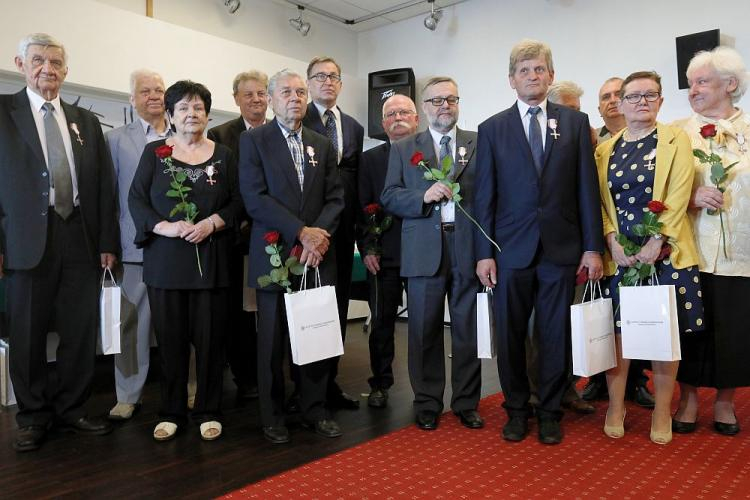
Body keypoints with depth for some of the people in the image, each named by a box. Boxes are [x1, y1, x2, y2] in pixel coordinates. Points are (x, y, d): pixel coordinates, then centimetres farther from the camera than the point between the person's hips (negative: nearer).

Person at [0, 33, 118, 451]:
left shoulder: (86, 121, 14)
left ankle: (72, 409, 24)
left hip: (82, 238, 3)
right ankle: (34, 416, 23)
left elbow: (105, 185, 11)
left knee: (82, 331, 7)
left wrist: (108, 242, 5)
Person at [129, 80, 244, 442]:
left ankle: (208, 411, 16)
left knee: (209, 337, 3)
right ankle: (171, 412, 19)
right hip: (165, 259, 0)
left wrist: (213, 223, -13)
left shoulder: (223, 156, 9)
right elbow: (136, 199, 2)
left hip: (210, 259, 0)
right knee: (170, 337, 5)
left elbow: (238, 202, 5)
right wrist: (163, 226, -14)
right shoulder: (155, 153, 8)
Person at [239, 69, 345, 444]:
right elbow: (255, 199, -9)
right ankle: (273, 417, 20)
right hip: (275, 255, -3)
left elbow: (335, 198, 8)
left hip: (318, 255, 4)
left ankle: (315, 411, 22)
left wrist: (319, 234, -10)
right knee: (272, 340, 5)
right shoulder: (253, 140, 2)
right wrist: (302, 231, -15)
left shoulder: (322, 145, 14)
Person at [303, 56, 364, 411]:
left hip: (342, 228, 5)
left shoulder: (354, 128, 17)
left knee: (338, 306, 9)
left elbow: (356, 179, 17)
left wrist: (357, 224, 11)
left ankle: (329, 382, 21)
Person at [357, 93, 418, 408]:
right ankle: (380, 384, 21)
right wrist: (367, 248, -4)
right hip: (384, 254, 1)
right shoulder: (371, 159, 8)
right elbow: (362, 207, 4)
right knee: (382, 322, 7)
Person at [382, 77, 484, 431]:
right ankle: (427, 404, 21)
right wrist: (424, 196, -14)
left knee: (468, 329, 7)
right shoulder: (403, 149, 12)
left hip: (468, 247, 0)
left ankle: (466, 403, 23)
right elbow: (389, 197, 4)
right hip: (424, 251, 0)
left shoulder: (480, 144, 10)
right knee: (425, 331, 7)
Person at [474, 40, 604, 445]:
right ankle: (516, 410, 26)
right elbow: (484, 196, 2)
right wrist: (484, 253, -3)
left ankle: (550, 413, 25)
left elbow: (587, 189, 5)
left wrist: (593, 247, -1)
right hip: (511, 250, 0)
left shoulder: (575, 123, 8)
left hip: (562, 248, 1)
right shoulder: (492, 129, 6)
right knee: (510, 336, 8)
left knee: (556, 336, 8)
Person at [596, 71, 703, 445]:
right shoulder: (605, 150, 10)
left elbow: (678, 196, -6)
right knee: (618, 329, 4)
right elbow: (600, 202, 6)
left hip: (664, 252, -2)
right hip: (619, 255, 2)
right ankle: (616, 406, 17)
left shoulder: (676, 140, 3)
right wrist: (613, 242, -8)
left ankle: (662, 411, 18)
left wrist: (655, 243, -14)